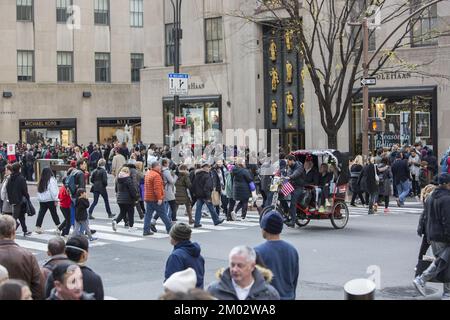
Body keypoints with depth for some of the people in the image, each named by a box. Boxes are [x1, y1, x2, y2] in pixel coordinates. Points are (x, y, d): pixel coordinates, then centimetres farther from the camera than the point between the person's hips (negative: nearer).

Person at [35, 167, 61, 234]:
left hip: (42, 200, 5)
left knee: (41, 213, 5)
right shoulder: (51, 180, -10)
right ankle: (58, 227, 12)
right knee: (54, 213, 5)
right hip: (50, 200, -5)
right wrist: (56, 200, -11)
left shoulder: (41, 181, 8)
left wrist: (40, 198, 14)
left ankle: (38, 227, 0)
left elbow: (39, 191, 10)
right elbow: (53, 191, -14)